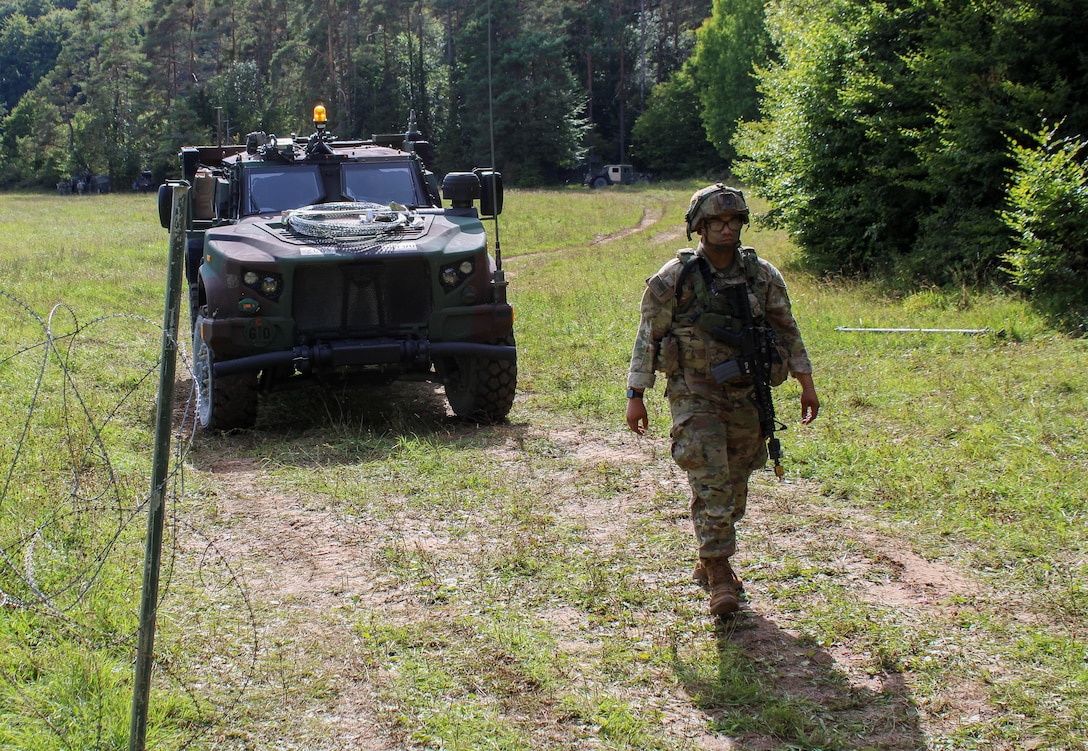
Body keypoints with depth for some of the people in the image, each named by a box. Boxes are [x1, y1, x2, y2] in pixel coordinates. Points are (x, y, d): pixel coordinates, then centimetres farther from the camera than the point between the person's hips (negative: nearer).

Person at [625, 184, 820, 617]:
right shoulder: (672, 280, -7)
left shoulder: (763, 277, 2)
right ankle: (719, 576, -9)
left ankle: (709, 562, 27)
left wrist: (806, 384, 9)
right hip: (695, 396, -4)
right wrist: (636, 396, -4)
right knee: (710, 483, -12)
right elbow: (647, 339, -2)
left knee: (734, 485, 11)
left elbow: (788, 332, 11)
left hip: (748, 397, 4)